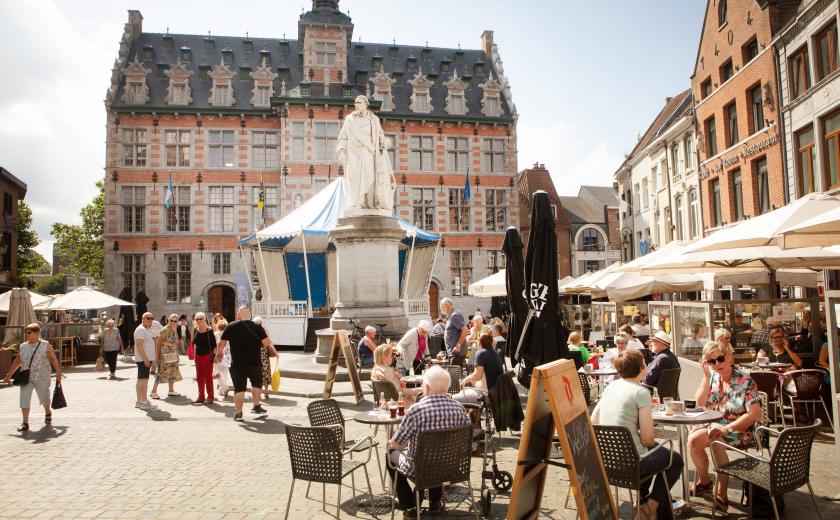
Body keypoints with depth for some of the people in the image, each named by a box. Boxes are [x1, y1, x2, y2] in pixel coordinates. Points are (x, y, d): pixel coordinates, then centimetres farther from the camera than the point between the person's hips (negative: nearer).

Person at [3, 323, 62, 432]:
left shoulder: (45, 345, -6)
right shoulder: (22, 346, 5)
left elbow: (53, 359, -3)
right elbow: (17, 361, 14)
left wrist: (58, 373, -5)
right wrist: (9, 374, 15)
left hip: (42, 378, -3)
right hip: (26, 377, 3)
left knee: (44, 398, 9)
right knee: (24, 399, -6)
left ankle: (48, 413, 38)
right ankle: (25, 423, -1)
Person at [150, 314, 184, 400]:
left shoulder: (175, 330, 8)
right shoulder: (164, 330, -16)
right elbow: (158, 343, -16)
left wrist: (176, 353, 15)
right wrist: (157, 355, -19)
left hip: (173, 355, 8)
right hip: (165, 355, -8)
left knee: (172, 373, 14)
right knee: (161, 373, -7)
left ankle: (171, 391, 23)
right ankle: (153, 392, 0)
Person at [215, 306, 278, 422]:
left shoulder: (231, 327, -3)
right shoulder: (257, 327, -5)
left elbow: (221, 343, 1)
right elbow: (267, 343, -10)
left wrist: (218, 354, 19)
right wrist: (274, 353, 7)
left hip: (237, 365, 0)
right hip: (254, 363, 0)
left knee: (239, 388, 7)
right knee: (256, 383, 24)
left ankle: (238, 413, 9)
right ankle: (256, 406, 26)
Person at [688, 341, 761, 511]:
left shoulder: (744, 380, -15)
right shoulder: (713, 377, 3)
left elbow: (755, 414, -20)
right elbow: (700, 402, -5)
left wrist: (726, 429, -25)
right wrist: (706, 376, -12)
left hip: (741, 429, -5)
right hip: (717, 425, 5)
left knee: (715, 440, -32)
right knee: (692, 439, -20)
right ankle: (703, 481, 3)